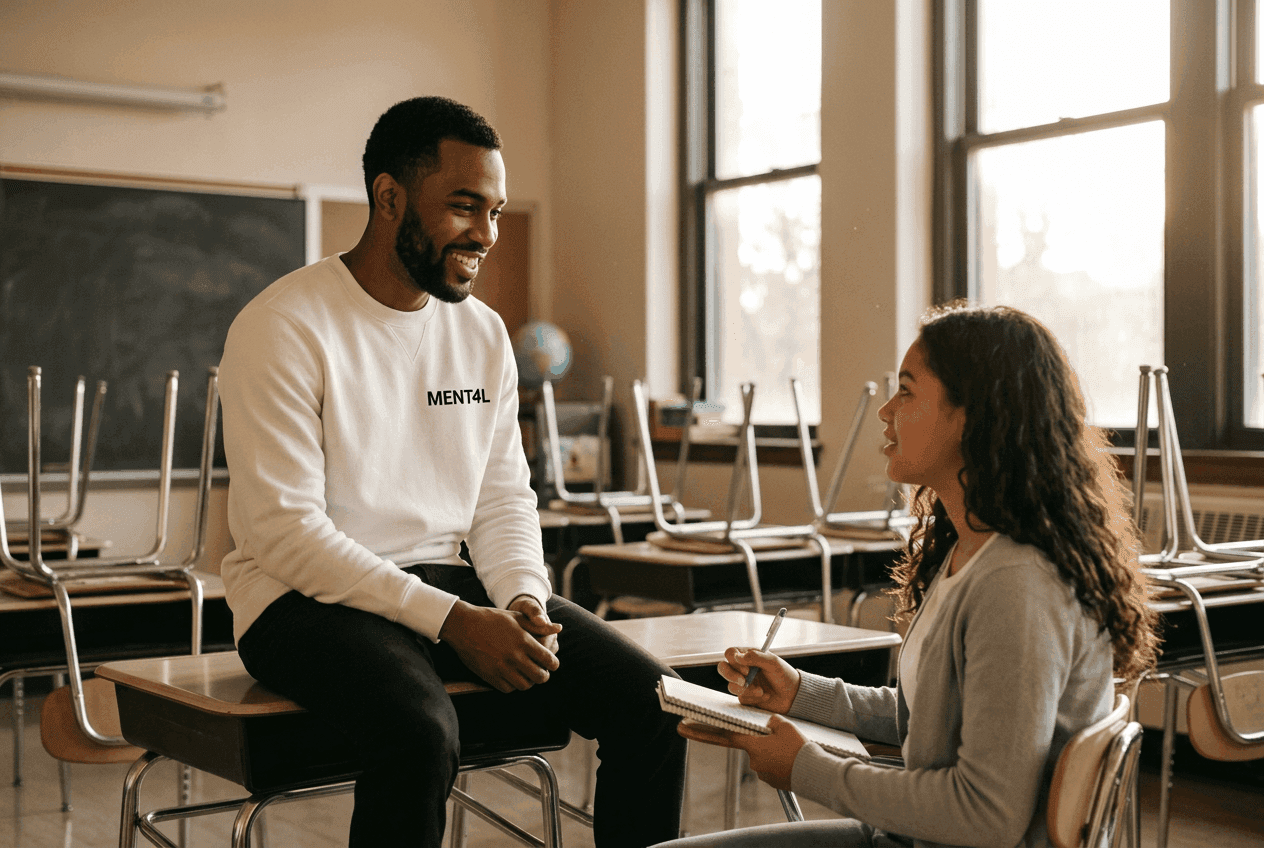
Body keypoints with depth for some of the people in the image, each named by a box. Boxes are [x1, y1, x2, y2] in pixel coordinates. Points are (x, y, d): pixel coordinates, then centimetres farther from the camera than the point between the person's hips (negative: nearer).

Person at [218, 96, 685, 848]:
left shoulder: (484, 333, 10)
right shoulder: (282, 328, -10)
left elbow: (504, 501, 13)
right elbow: (283, 530, -17)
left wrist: (523, 599, -10)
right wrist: (450, 621, -23)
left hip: (453, 583, 6)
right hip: (308, 597, -6)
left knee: (650, 700, -13)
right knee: (422, 730, -36)